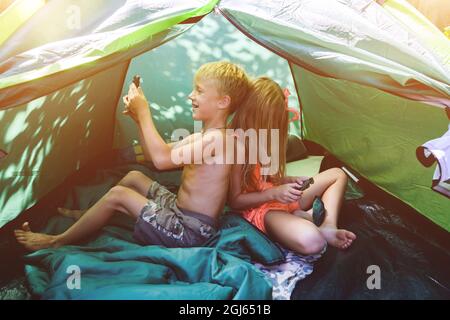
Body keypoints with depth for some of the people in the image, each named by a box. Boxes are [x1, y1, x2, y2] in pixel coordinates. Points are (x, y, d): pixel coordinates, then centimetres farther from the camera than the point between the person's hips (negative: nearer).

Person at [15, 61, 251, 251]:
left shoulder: (217, 138, -22)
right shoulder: (199, 137, 9)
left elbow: (162, 159, -31)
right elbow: (155, 155, 15)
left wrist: (144, 113, -21)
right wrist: (139, 118, 3)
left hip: (191, 230, -9)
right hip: (180, 210, 10)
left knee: (117, 195, -11)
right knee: (134, 177, 16)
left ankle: (57, 242, 8)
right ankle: (84, 217, 33)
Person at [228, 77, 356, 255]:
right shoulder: (237, 145, -21)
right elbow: (234, 200, -18)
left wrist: (289, 181, -2)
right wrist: (274, 193, -23)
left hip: (283, 199, 10)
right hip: (260, 208, -10)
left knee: (337, 174, 16)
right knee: (311, 241, -39)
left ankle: (328, 227, -5)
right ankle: (302, 218, -4)